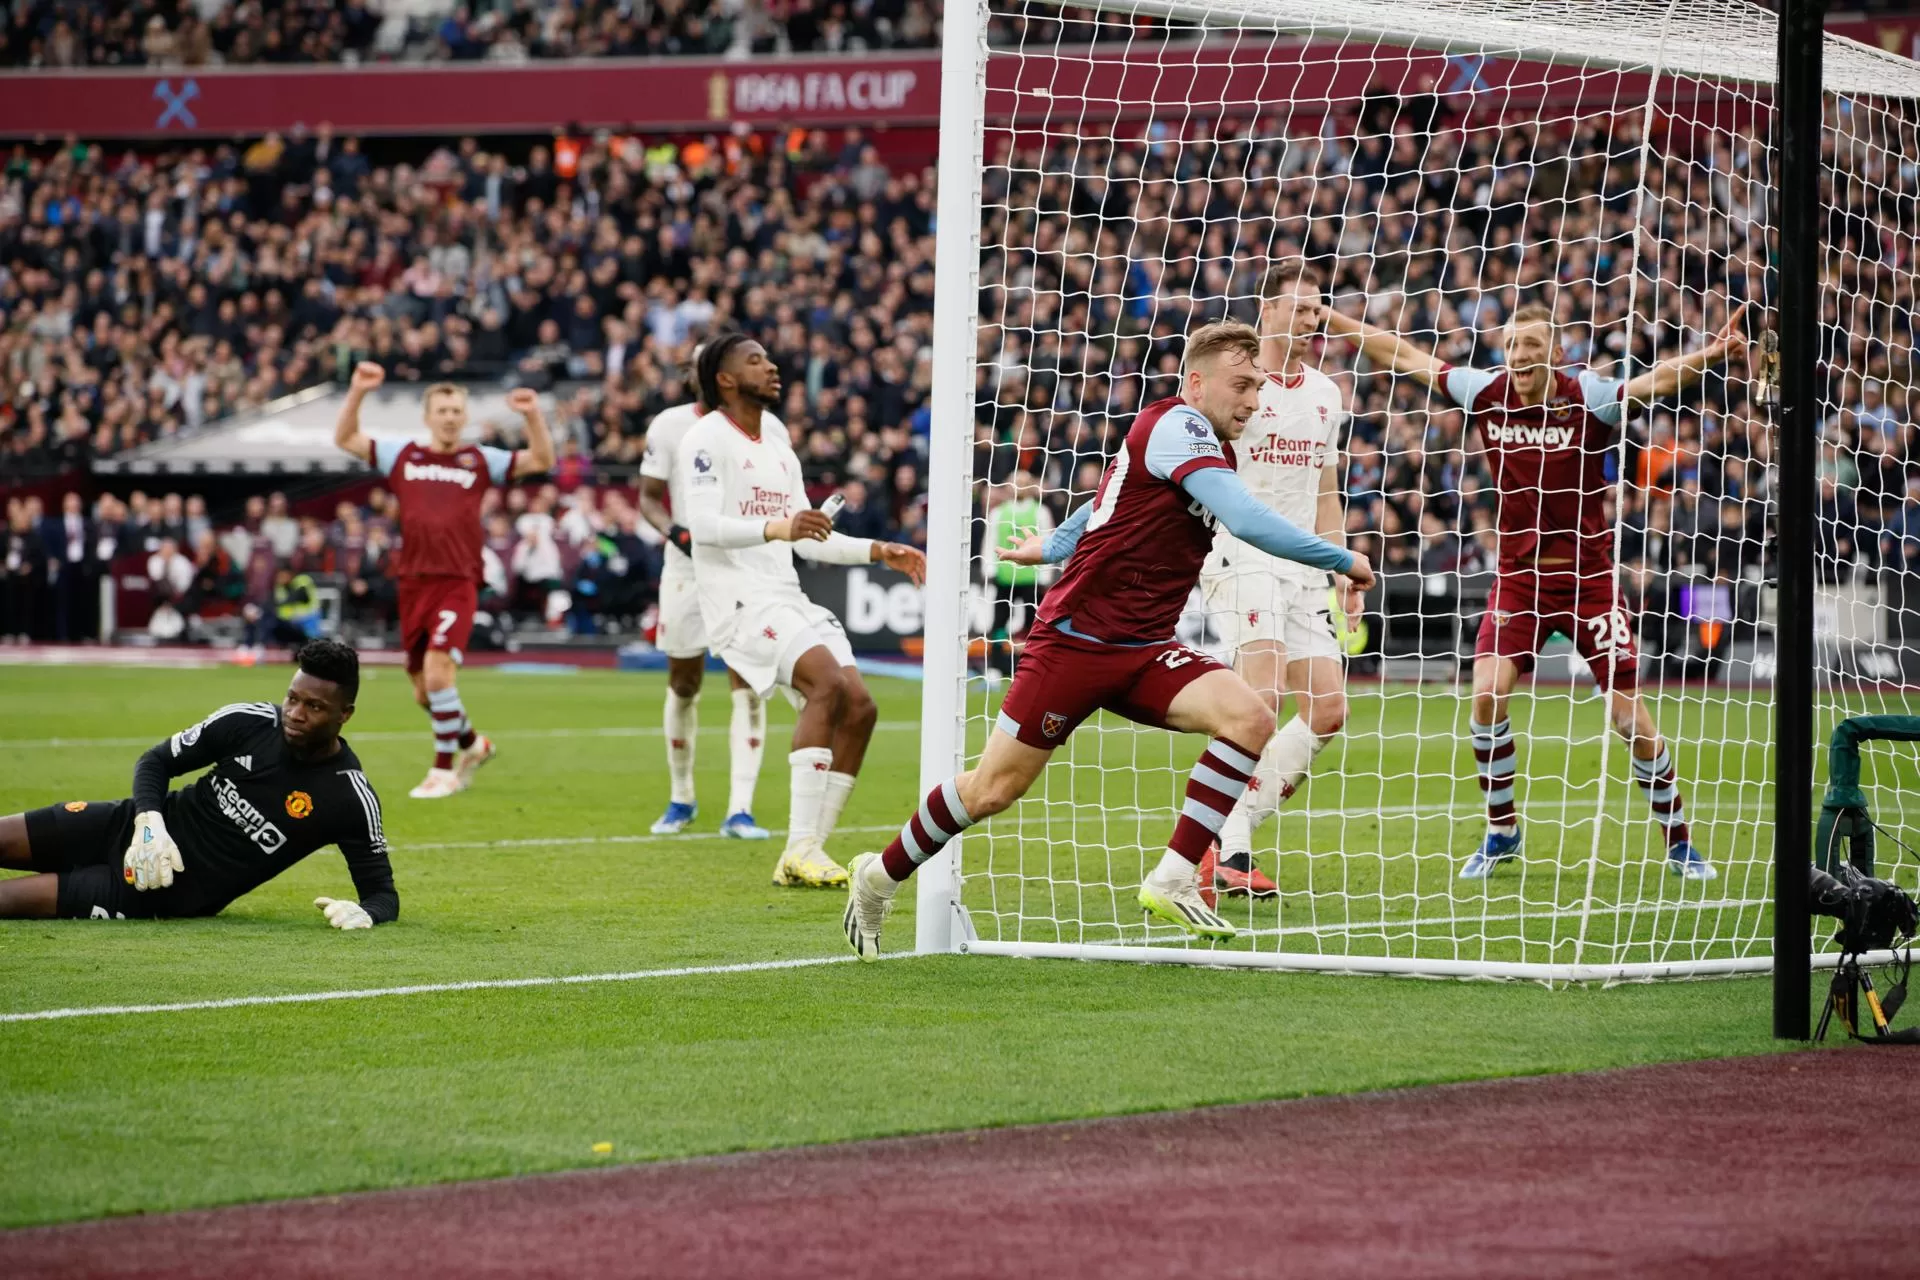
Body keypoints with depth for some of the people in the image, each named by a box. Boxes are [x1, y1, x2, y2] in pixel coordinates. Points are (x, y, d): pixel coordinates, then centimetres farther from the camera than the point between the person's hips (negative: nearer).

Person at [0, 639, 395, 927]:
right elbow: (156, 762, 4)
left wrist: (365, 913, -32)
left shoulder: (351, 799, -16)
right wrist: (149, 823, -16)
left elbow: (382, 891, -7)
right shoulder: (249, 721, -8)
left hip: (173, 895, -4)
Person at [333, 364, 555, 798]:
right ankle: (472, 744, 35)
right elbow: (345, 438, 11)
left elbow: (540, 460, 3)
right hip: (413, 581, 4)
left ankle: (444, 770, -5)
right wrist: (357, 392, -1)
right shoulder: (402, 456, 11)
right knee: (423, 690, 9)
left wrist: (534, 416, -12)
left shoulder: (480, 460, 7)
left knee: (437, 672, -18)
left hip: (458, 583, -4)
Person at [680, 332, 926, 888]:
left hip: (786, 599, 9)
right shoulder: (707, 439, -5)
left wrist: (878, 551, 16)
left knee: (859, 706, -5)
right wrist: (777, 528, -32)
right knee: (827, 681, -27)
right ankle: (801, 850, -27)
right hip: (738, 597, -9)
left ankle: (806, 852, 1)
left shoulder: (779, 447, 22)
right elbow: (705, 526, -18)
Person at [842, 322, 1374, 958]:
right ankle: (879, 876, 23)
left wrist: (1052, 548, 45)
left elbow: (1106, 502, 30)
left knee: (1250, 718, -17)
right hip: (1076, 638, -8)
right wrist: (1342, 560, -23)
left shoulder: (1200, 443, 13)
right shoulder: (1176, 425, -15)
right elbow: (1247, 520, -28)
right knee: (993, 790, -1)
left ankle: (1173, 881, -14)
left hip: (1143, 653, 8)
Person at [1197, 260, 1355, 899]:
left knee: (1328, 708, 0)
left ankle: (1236, 828, 7)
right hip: (1240, 557, -7)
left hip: (1302, 568, 7)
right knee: (1262, 695, -22)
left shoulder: (1325, 394, 16)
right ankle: (1224, 850, -20)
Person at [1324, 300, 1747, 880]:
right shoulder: (1486, 392, -3)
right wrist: (1332, 322, 8)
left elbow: (1655, 381, -29)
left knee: (1628, 712, -3)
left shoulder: (1587, 397, -12)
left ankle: (1678, 839, 14)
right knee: (1487, 692, -14)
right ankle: (1501, 832, 5)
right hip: (1517, 575, 3)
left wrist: (1708, 356, -47)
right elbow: (1408, 357, 6)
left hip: (1587, 576, -3)